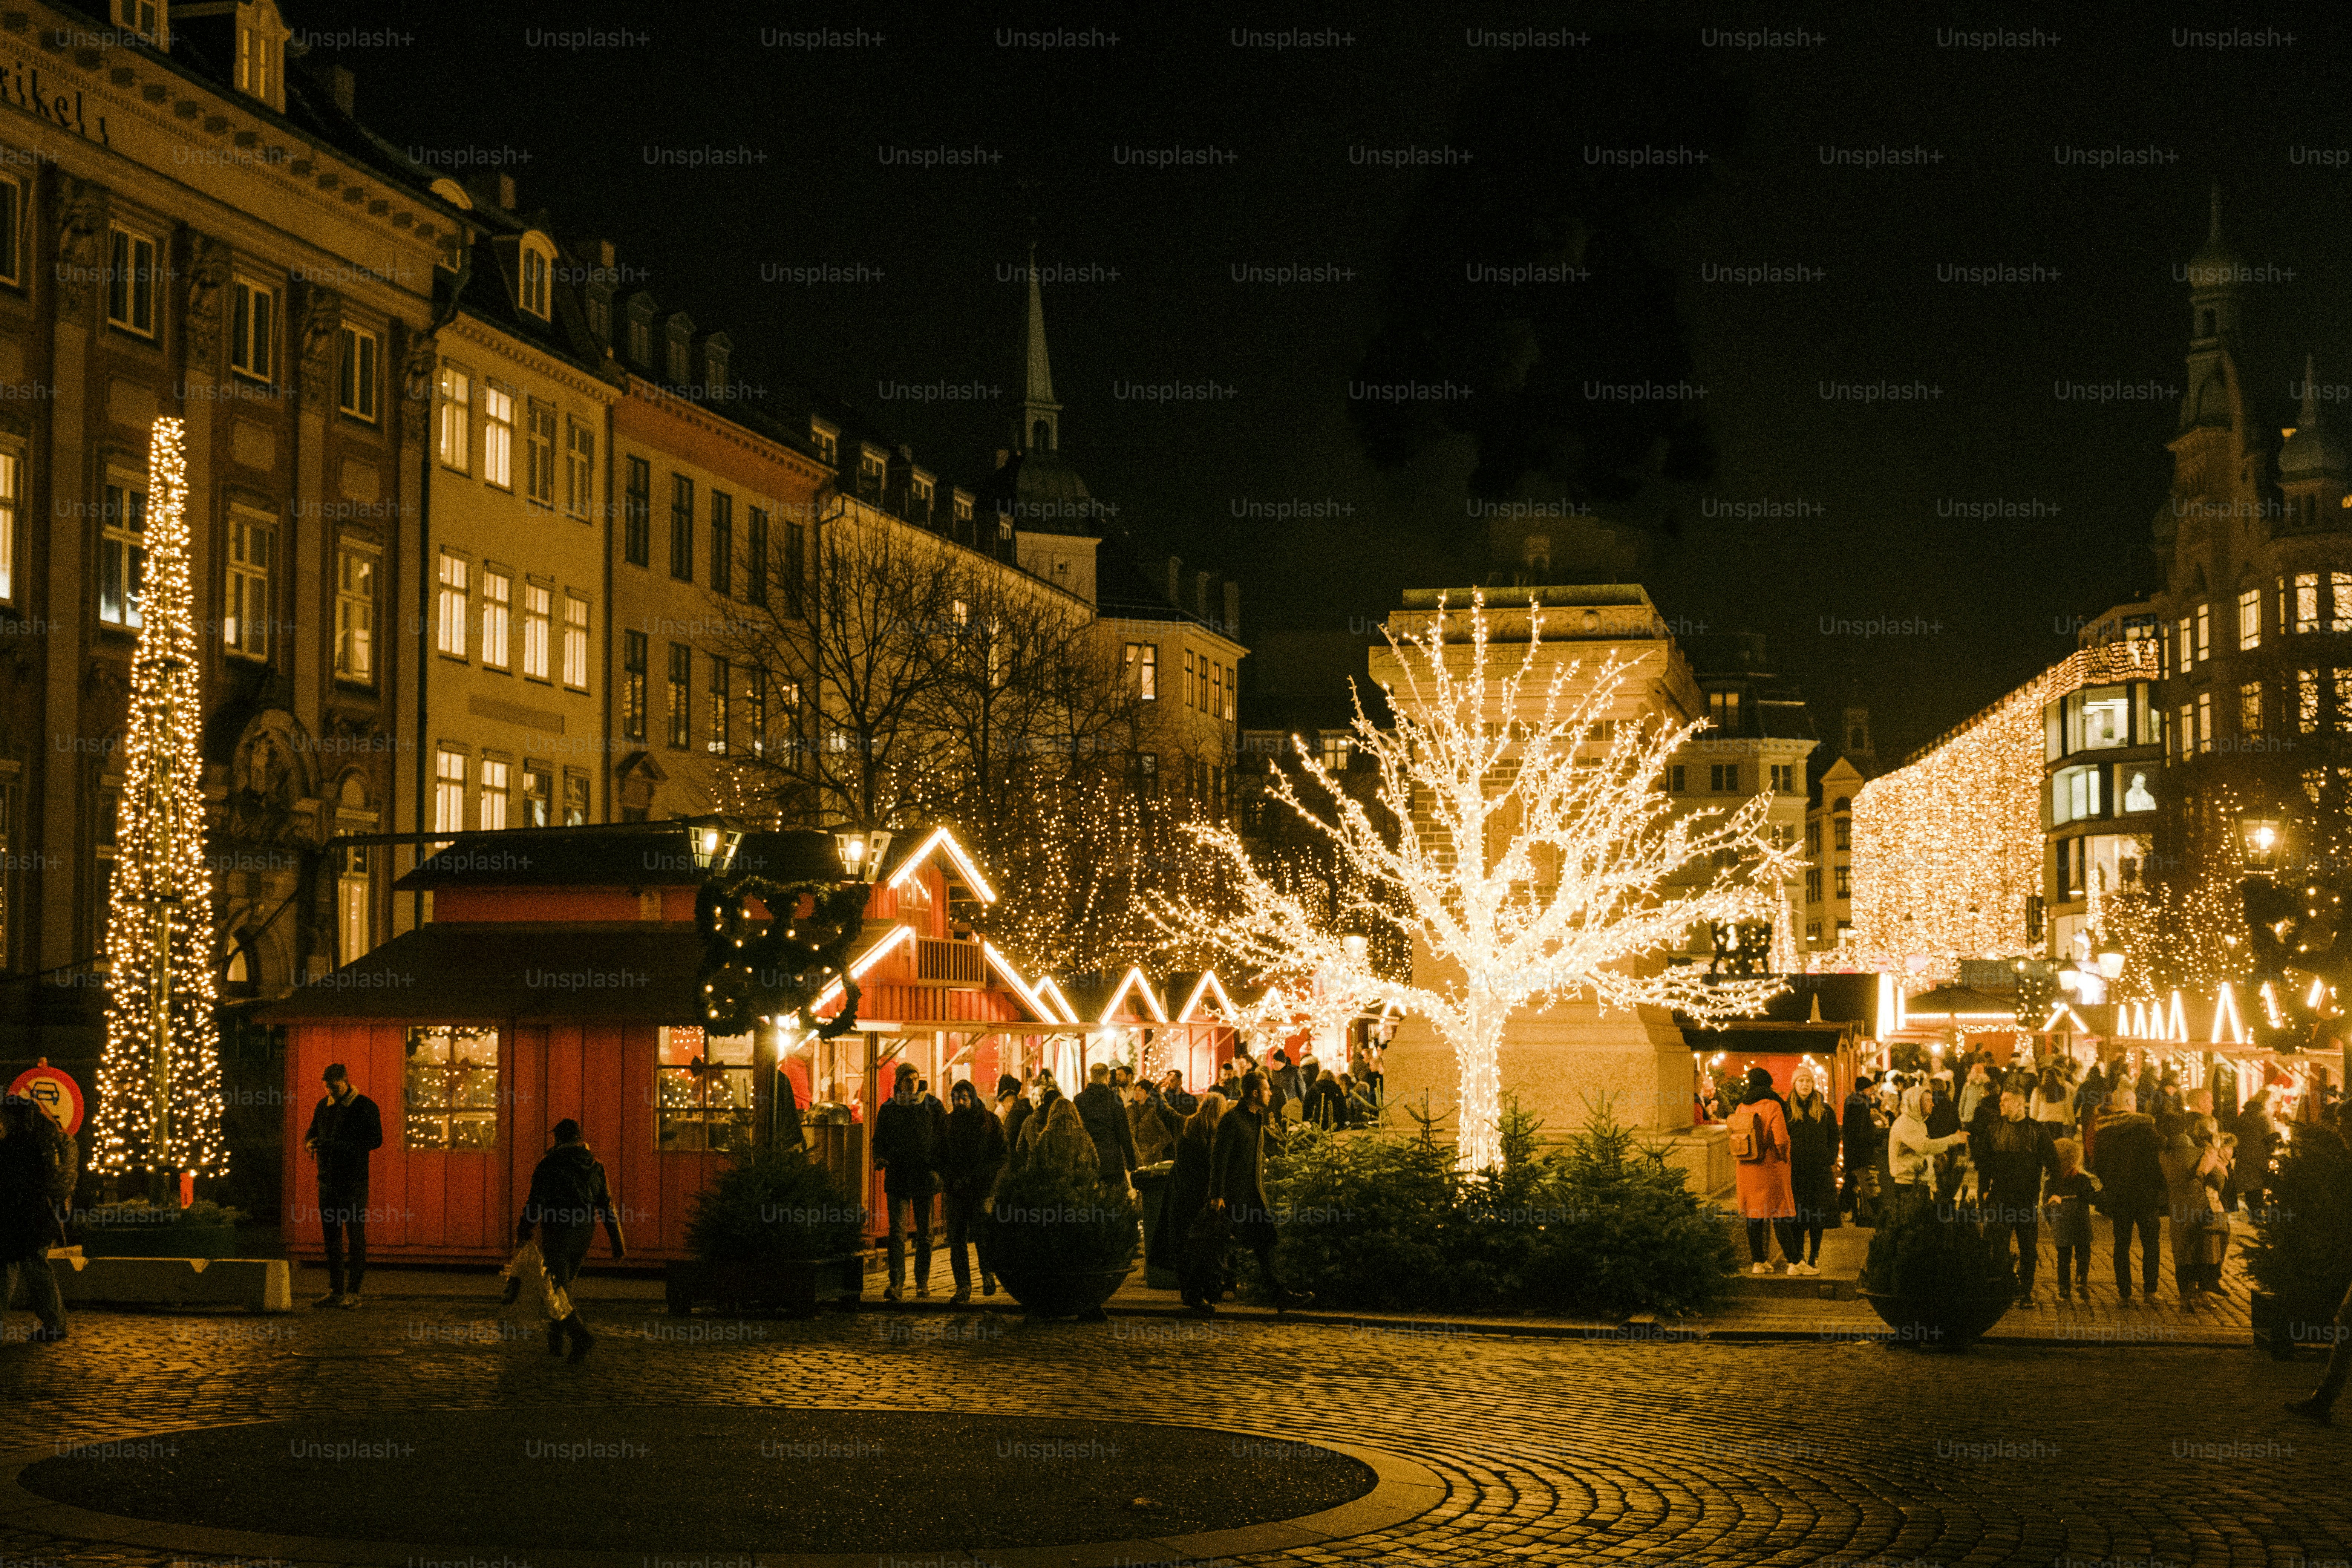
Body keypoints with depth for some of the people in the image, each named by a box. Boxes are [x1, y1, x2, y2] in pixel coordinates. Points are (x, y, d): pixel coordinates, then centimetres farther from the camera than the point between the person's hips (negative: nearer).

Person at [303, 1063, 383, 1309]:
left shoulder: (365, 1107, -5)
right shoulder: (323, 1106, 14)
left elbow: (376, 1140, -11)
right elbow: (312, 1131, 24)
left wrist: (342, 1145, -22)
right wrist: (310, 1143, -2)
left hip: (354, 1180, -6)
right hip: (327, 1179, 6)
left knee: (355, 1236, -4)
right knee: (331, 1236, 8)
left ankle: (353, 1293, -3)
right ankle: (335, 1291, 13)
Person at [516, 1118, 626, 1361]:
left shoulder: (549, 1164, -7)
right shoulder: (595, 1166, 8)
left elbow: (536, 1202, -9)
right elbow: (608, 1207, 7)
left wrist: (524, 1231, 5)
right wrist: (618, 1241, 7)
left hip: (556, 1234, -5)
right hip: (584, 1235, 5)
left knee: (557, 1289, -4)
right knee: (565, 1285, 20)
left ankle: (581, 1337, -23)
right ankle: (555, 1342, 21)